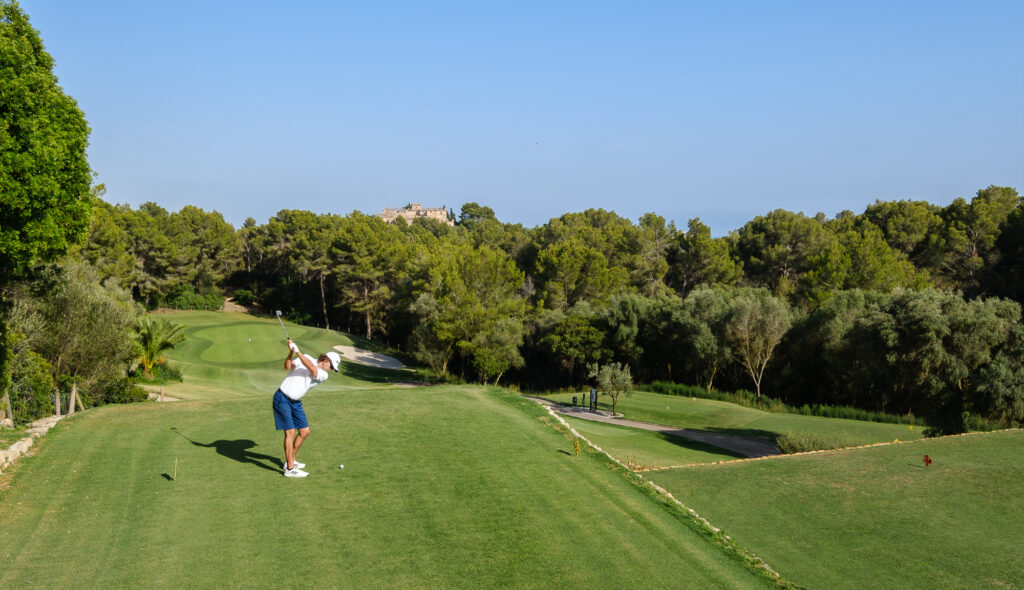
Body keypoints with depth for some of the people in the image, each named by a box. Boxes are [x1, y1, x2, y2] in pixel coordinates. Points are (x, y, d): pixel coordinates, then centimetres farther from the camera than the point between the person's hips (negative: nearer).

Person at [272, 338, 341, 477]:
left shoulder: (323, 376, 1)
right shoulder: (306, 358, -3)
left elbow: (313, 370, -20)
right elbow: (288, 367, -14)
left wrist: (297, 352, -28)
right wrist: (291, 352, -29)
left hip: (296, 403, 6)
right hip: (282, 399, -6)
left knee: (305, 431, 9)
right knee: (290, 432, -10)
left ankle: (290, 461, 26)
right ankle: (290, 469, -7)